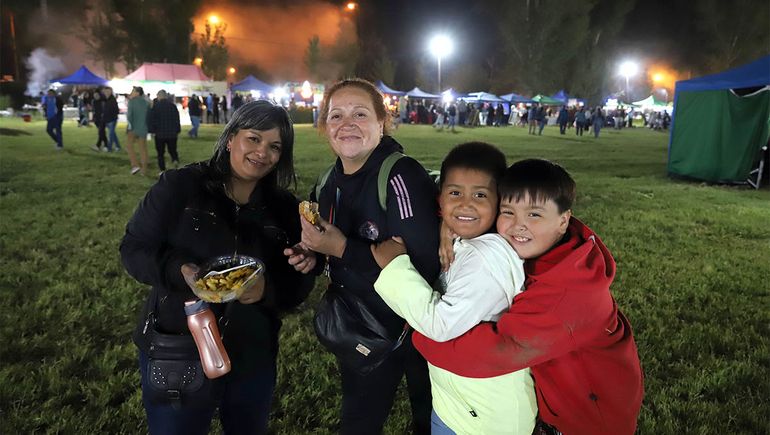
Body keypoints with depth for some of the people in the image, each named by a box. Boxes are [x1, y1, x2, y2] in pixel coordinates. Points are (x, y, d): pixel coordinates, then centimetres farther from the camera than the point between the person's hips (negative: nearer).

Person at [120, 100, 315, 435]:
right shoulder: (178, 186, -9)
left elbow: (300, 279, -1)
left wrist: (268, 288, -23)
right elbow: (133, 247, -6)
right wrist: (179, 270, -25)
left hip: (253, 357, 3)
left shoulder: (285, 209, 0)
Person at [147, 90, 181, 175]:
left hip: (160, 133, -2)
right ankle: (175, 160, -16)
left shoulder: (155, 106, -6)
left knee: (160, 153, 8)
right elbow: (177, 119, 6)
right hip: (172, 133, 2)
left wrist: (151, 130, 3)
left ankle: (162, 170, 5)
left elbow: (150, 119, -5)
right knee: (172, 150, 14)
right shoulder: (173, 105, 3)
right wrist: (177, 130, 12)